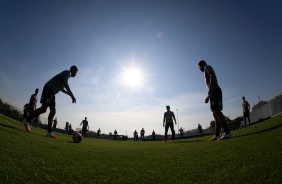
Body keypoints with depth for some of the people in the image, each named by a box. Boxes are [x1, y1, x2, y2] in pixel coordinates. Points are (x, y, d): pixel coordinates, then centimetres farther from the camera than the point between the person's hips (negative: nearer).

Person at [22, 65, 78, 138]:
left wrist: (70, 94, 19)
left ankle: (49, 132, 0)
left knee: (53, 111, 1)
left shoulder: (67, 75, 24)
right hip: (49, 89, -10)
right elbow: (65, 83, -22)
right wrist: (72, 95, -25)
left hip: (52, 92, 10)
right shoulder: (67, 72, -3)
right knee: (43, 109, -16)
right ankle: (27, 120, 1)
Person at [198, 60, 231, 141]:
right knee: (215, 113, 3)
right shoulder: (207, 72, 32)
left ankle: (227, 132, -23)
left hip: (215, 91, -9)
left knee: (217, 111, -19)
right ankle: (217, 135, 3)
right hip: (213, 92, 9)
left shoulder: (207, 67, 7)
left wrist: (210, 89, -23)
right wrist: (208, 96, 29)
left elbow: (212, 75, -14)